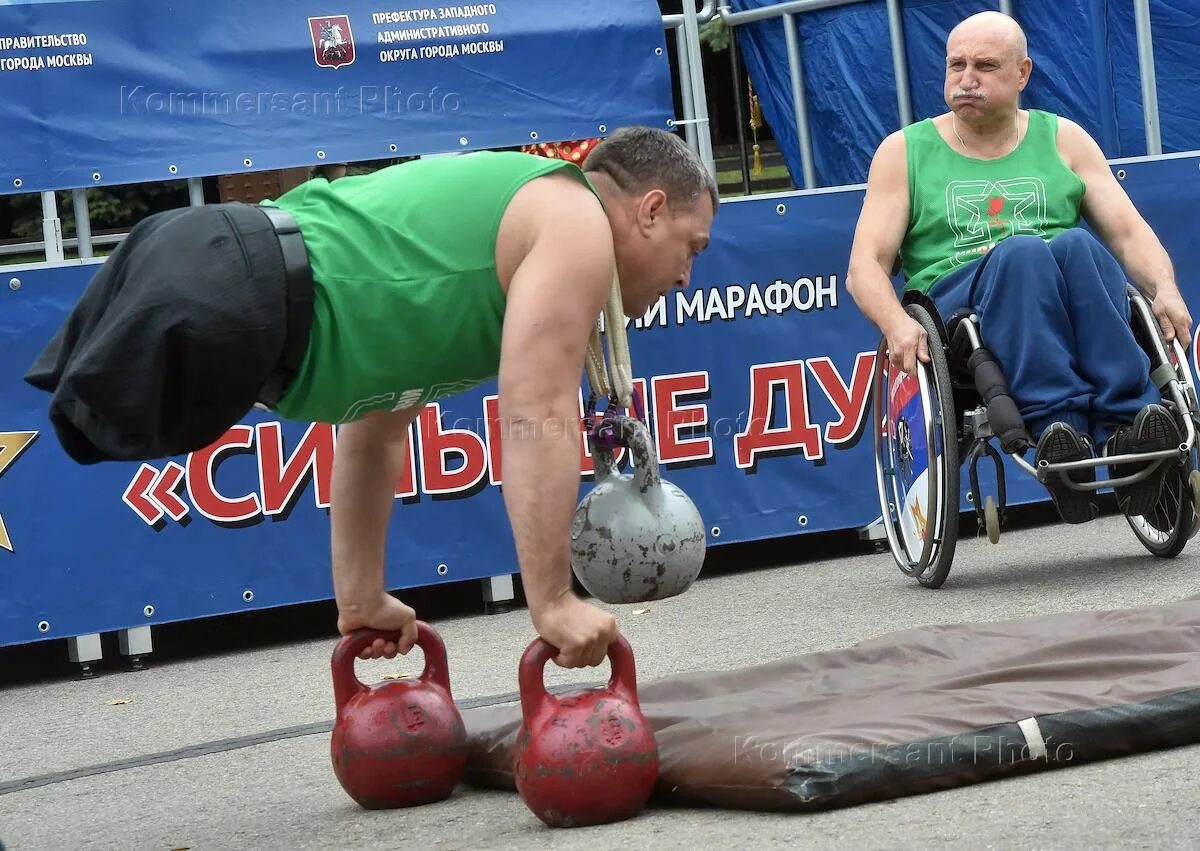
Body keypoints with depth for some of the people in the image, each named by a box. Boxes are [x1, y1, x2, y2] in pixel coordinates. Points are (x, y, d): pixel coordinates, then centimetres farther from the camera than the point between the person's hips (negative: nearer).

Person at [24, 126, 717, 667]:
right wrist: (553, 602, -5)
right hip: (224, 302, -9)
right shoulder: (576, 226, 6)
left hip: (201, 271, 9)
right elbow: (537, 421, -6)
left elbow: (377, 426, 35)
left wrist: (361, 599, 34)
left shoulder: (507, 216, 34)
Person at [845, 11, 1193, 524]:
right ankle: (1058, 424, -51)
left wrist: (1165, 291, -12)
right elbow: (865, 266, 5)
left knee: (1076, 245, -32)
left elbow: (1128, 232, 10)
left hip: (1071, 316, 2)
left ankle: (1127, 425, -46)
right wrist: (896, 323, -17)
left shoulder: (1063, 140, 19)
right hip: (953, 304, -2)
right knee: (1022, 251, -34)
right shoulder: (904, 152, 15)